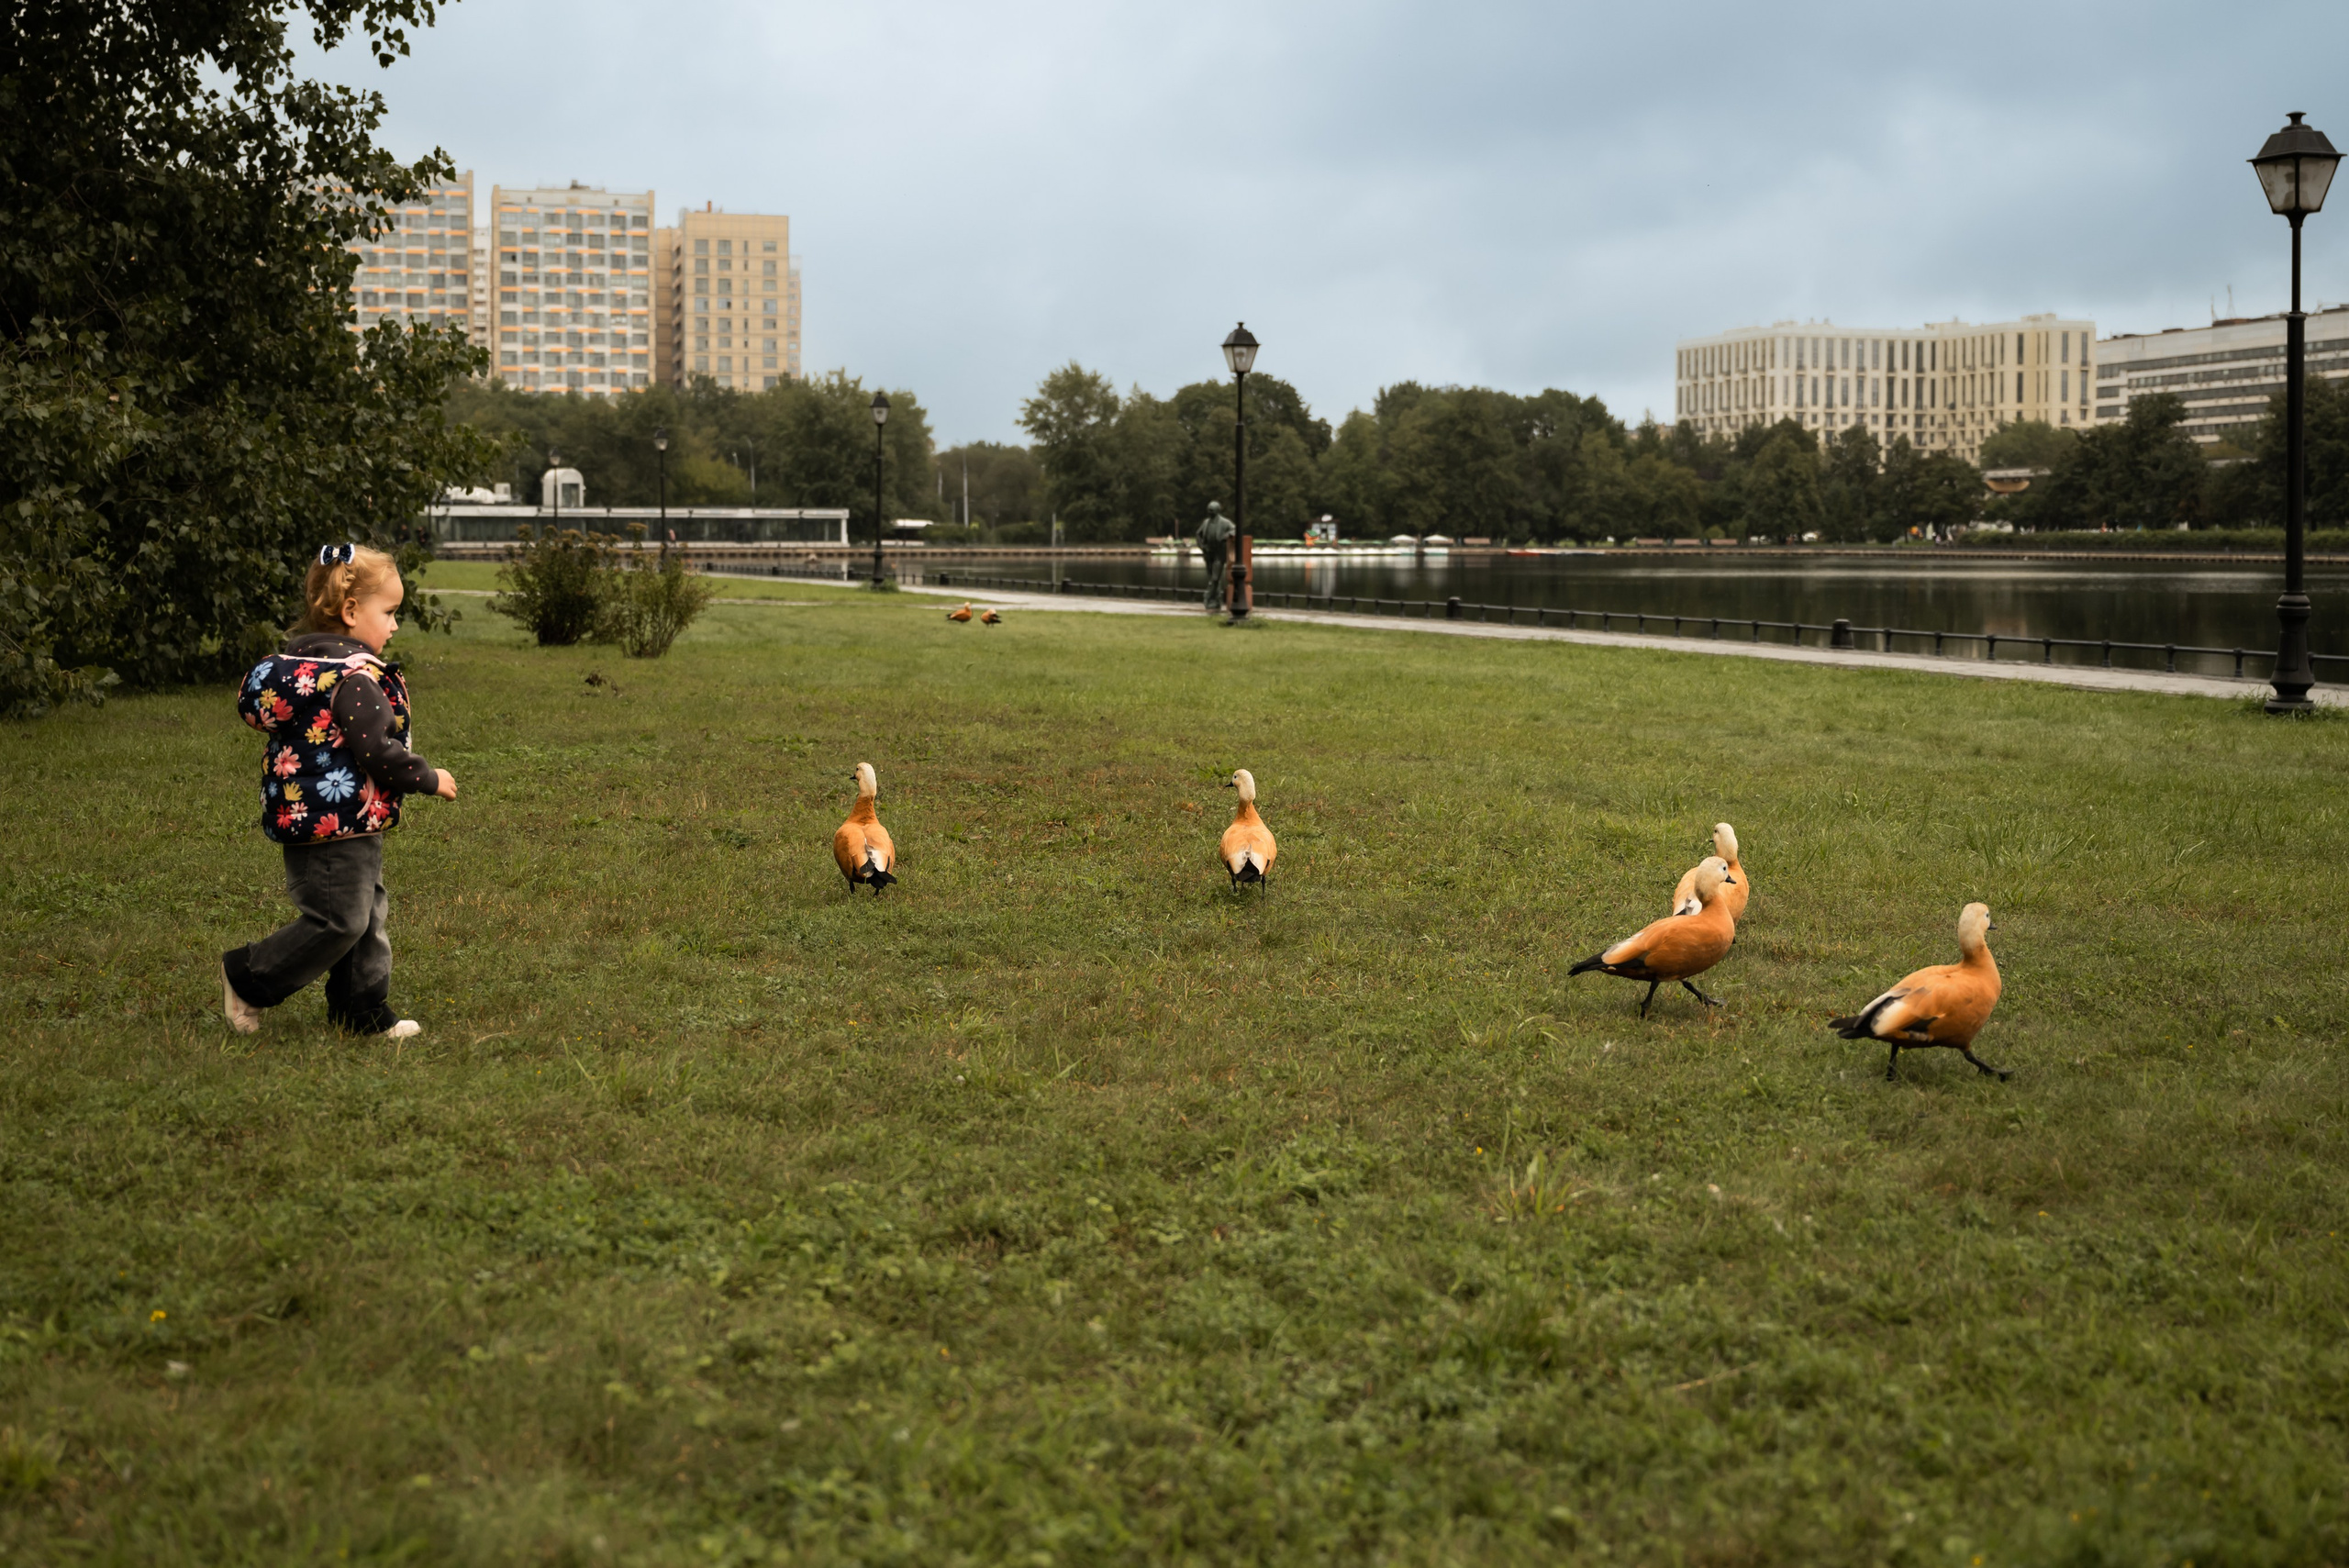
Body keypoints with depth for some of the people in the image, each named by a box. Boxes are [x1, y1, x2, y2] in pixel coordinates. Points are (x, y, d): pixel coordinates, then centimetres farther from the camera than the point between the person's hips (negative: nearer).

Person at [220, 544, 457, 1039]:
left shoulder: (302, 661, 10)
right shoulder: (354, 677, -20)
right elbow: (375, 750, -24)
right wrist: (429, 779, -9)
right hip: (336, 820, -11)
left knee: (367, 914, 15)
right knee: (338, 921, -3)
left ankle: (365, 1011, 21)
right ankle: (247, 979, 8)